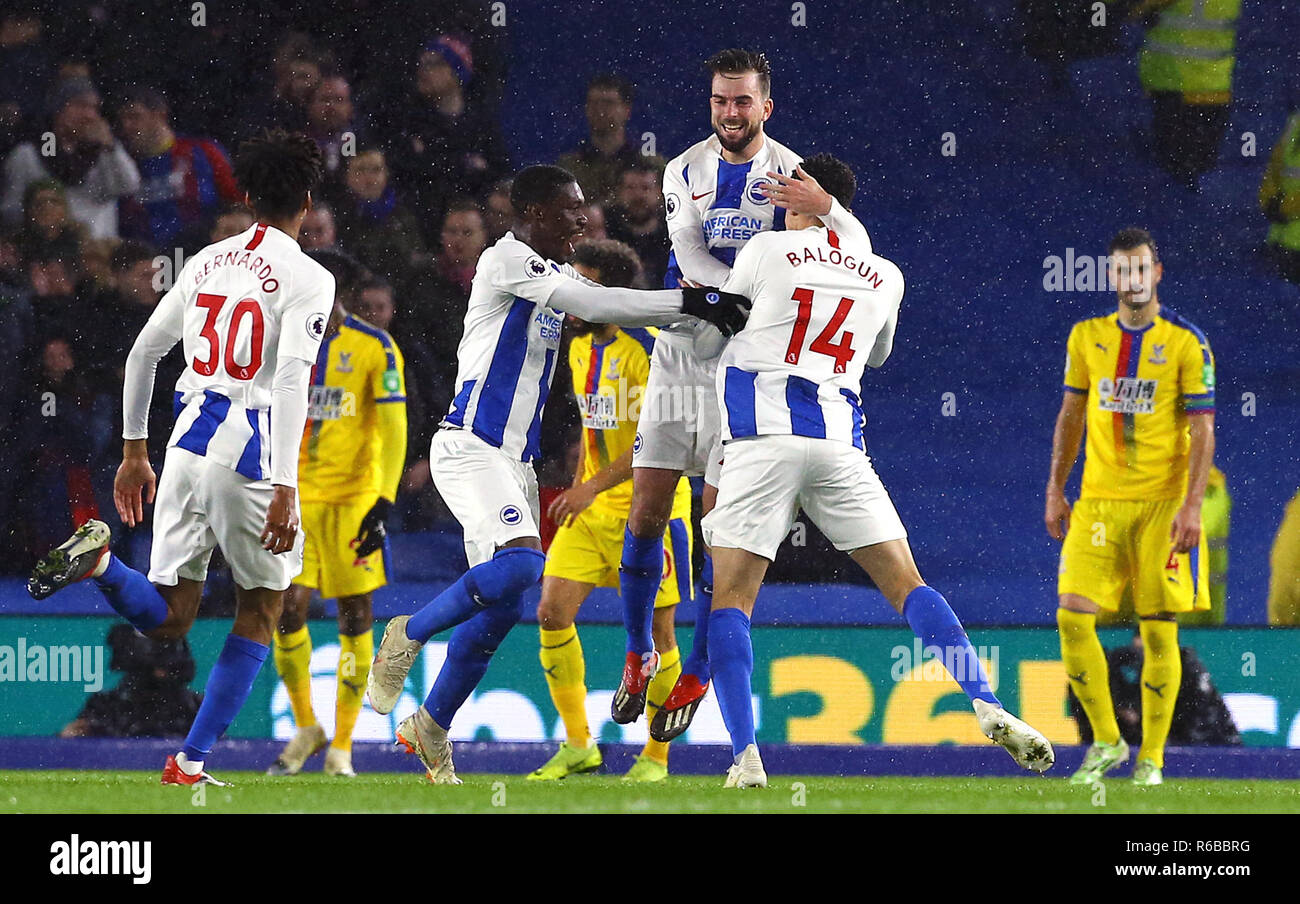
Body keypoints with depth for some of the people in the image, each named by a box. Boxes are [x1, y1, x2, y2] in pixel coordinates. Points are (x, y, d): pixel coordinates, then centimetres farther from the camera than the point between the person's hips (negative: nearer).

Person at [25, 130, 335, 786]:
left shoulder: (207, 263, 15)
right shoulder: (307, 279, -4)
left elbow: (142, 353, 18)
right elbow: (291, 382, -16)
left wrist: (134, 452, 26)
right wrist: (283, 490, -19)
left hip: (188, 447, 5)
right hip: (250, 452, -5)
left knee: (169, 619, 10)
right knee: (261, 609, 14)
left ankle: (99, 557, -21)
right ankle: (191, 762, 7)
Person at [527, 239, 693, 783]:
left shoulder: (648, 351, -17)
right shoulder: (580, 347, 9)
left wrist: (594, 486, -23)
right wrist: (578, 486, 14)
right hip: (593, 504, 7)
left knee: (655, 631, -2)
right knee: (552, 612, -5)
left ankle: (655, 756, 11)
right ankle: (577, 745, 4)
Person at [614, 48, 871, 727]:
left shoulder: (789, 175, -6)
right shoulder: (685, 172, 5)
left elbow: (858, 253, -18)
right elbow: (691, 257, -11)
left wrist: (824, 207, -40)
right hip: (679, 353, 3)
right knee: (646, 512, 1)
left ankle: (696, 677, 7)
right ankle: (638, 656, 18)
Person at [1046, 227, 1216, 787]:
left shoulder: (1186, 343, -4)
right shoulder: (1087, 337, 9)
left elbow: (1202, 430, -6)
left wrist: (1191, 506, -14)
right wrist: (1055, 491, 12)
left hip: (1161, 504, -3)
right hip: (1098, 502, 3)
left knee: (1159, 631, -2)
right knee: (1073, 615, -9)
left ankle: (1151, 757, 9)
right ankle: (1106, 741, 6)